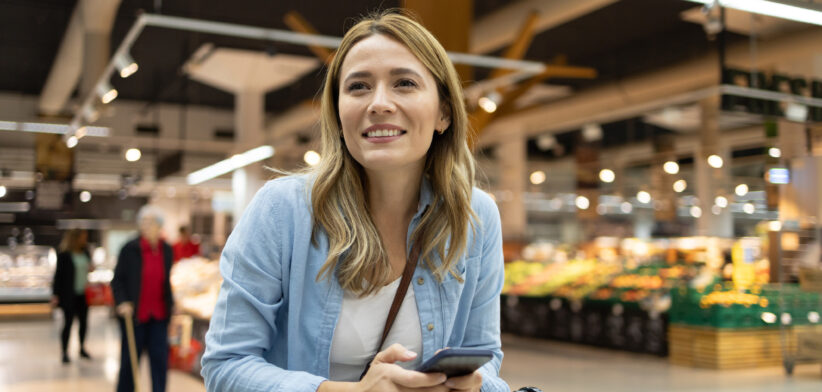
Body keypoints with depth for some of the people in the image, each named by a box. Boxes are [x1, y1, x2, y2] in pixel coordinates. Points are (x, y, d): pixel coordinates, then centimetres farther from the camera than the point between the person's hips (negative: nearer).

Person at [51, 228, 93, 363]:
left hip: (83, 295, 6)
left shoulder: (85, 253, 8)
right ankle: (65, 353, 2)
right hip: (69, 295, -6)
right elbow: (58, 275, -8)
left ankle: (82, 348, 28)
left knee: (84, 322, 12)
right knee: (68, 323, -5)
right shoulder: (64, 255, -8)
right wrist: (55, 294, -12)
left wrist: (91, 268, -3)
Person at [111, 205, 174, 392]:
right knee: (130, 359, 8)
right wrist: (122, 302, -15)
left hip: (159, 315, 3)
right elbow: (117, 280, -3)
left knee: (160, 359, 1)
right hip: (135, 314, -3)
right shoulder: (130, 249, -6)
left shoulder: (166, 250, 5)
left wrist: (171, 304, 9)